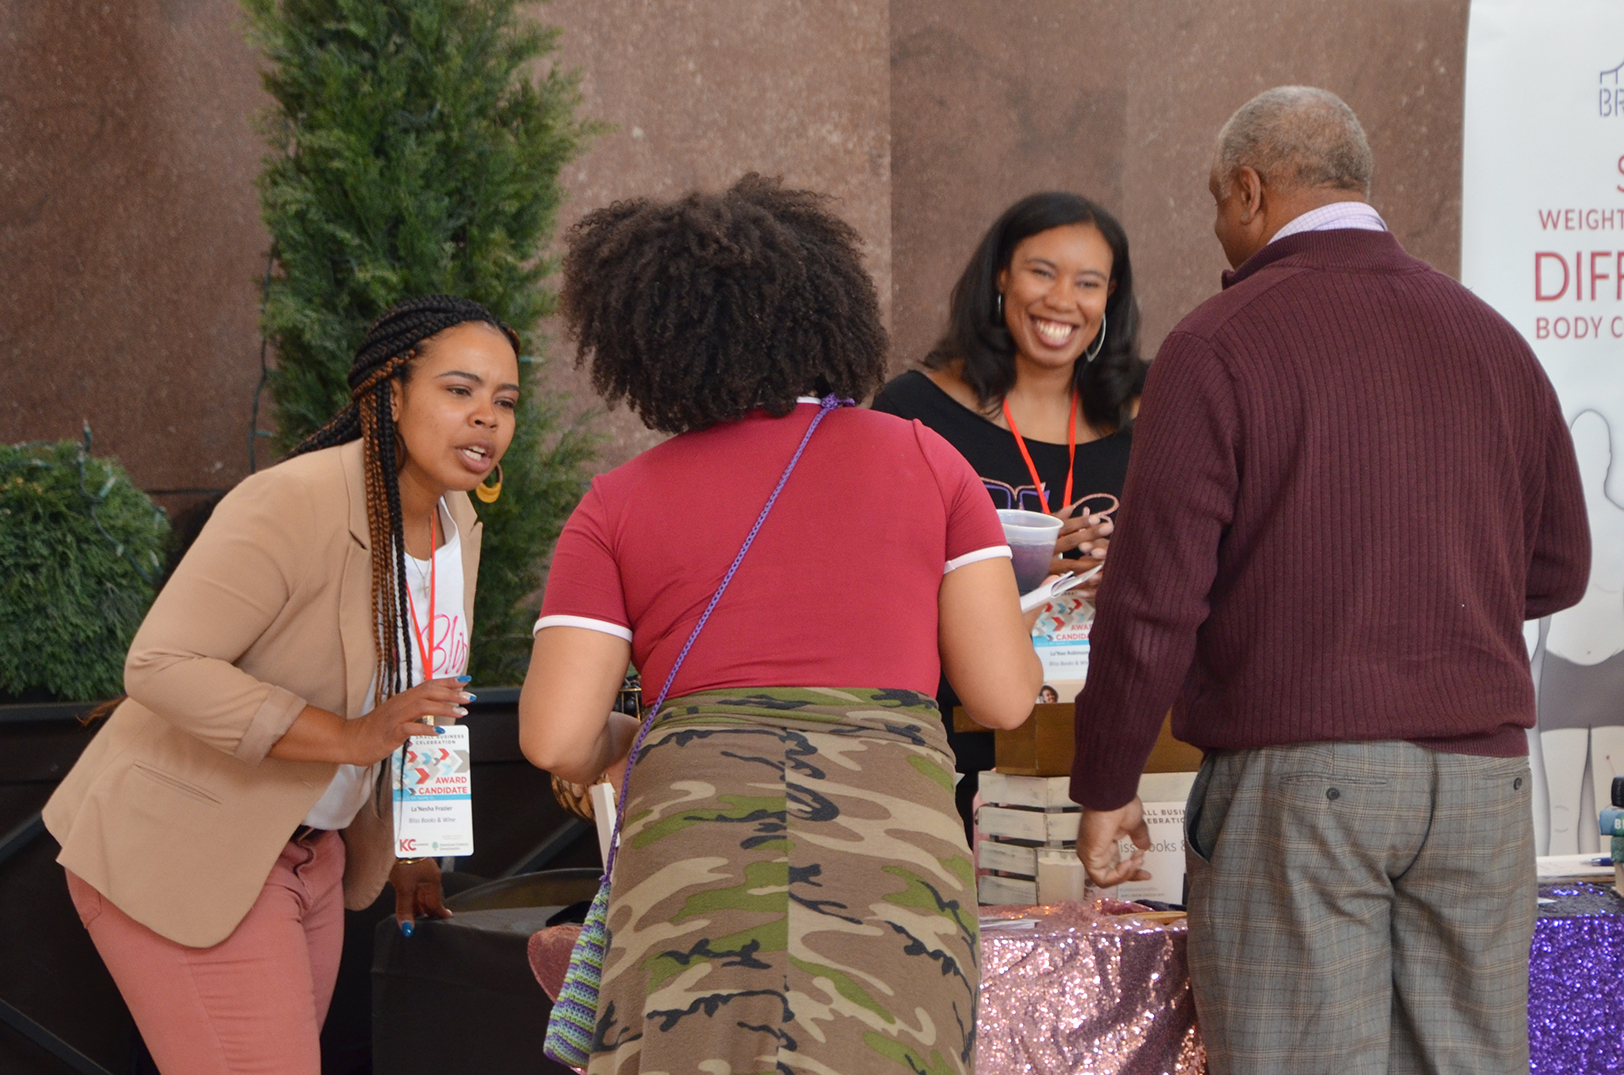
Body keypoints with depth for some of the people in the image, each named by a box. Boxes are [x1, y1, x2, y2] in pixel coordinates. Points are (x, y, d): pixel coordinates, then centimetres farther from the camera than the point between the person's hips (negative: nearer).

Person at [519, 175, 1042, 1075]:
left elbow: (555, 740, 4)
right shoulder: (925, 461, 14)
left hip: (695, 842, 0)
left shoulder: (619, 504, 13)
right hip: (893, 850, 0)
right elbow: (1005, 695, 10)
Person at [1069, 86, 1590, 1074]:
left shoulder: (1219, 346, -5)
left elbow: (1156, 595, -9)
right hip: (1481, 772, 5)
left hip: (1296, 774, -5)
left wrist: (1105, 787, 1)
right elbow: (1558, 568, 17)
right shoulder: (1491, 337, 11)